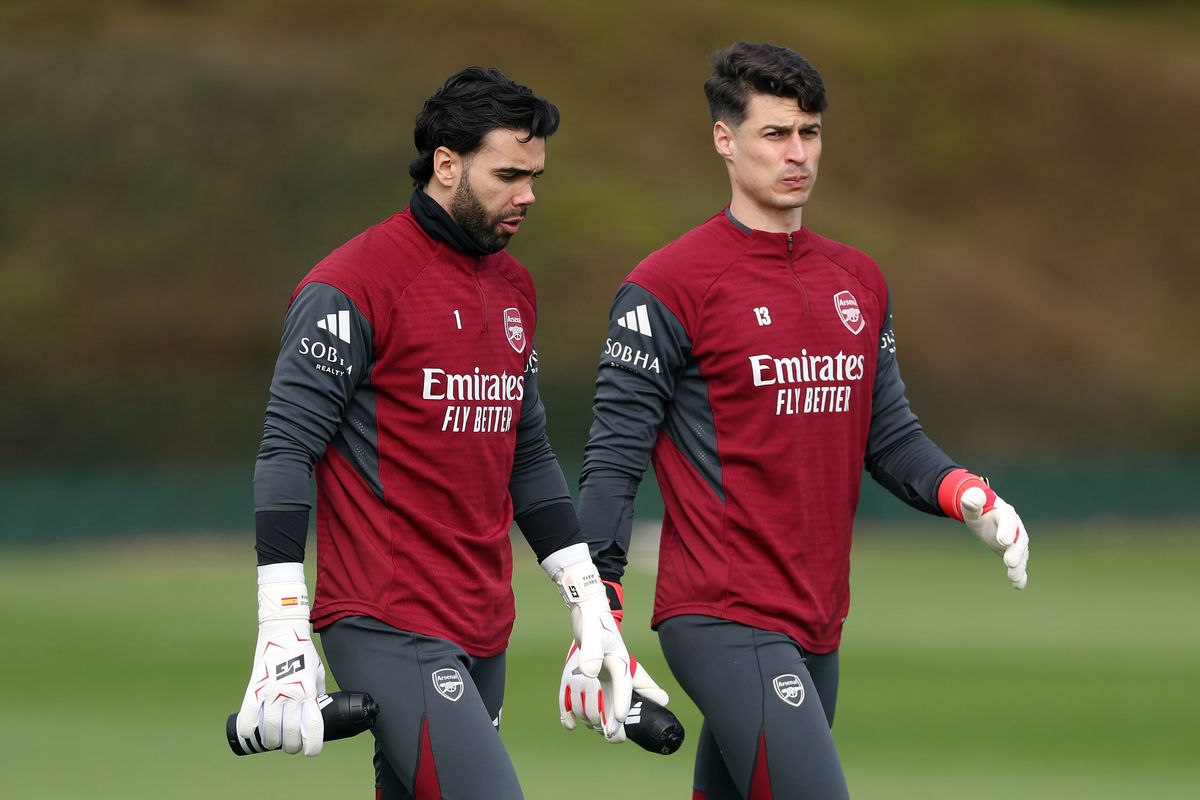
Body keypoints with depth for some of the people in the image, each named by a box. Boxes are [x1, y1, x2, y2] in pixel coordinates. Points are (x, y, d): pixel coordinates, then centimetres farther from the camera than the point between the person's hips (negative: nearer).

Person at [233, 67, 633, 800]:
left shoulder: (514, 288, 16)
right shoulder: (353, 285, -9)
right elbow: (287, 453, -11)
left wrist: (590, 603, 19)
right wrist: (284, 636, -18)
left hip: (483, 633, 8)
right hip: (391, 629, -8)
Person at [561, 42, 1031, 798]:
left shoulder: (859, 281, 15)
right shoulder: (670, 285, -6)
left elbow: (889, 435, 17)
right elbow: (614, 458, -7)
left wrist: (967, 494, -4)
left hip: (817, 629, 7)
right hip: (723, 622, -7)